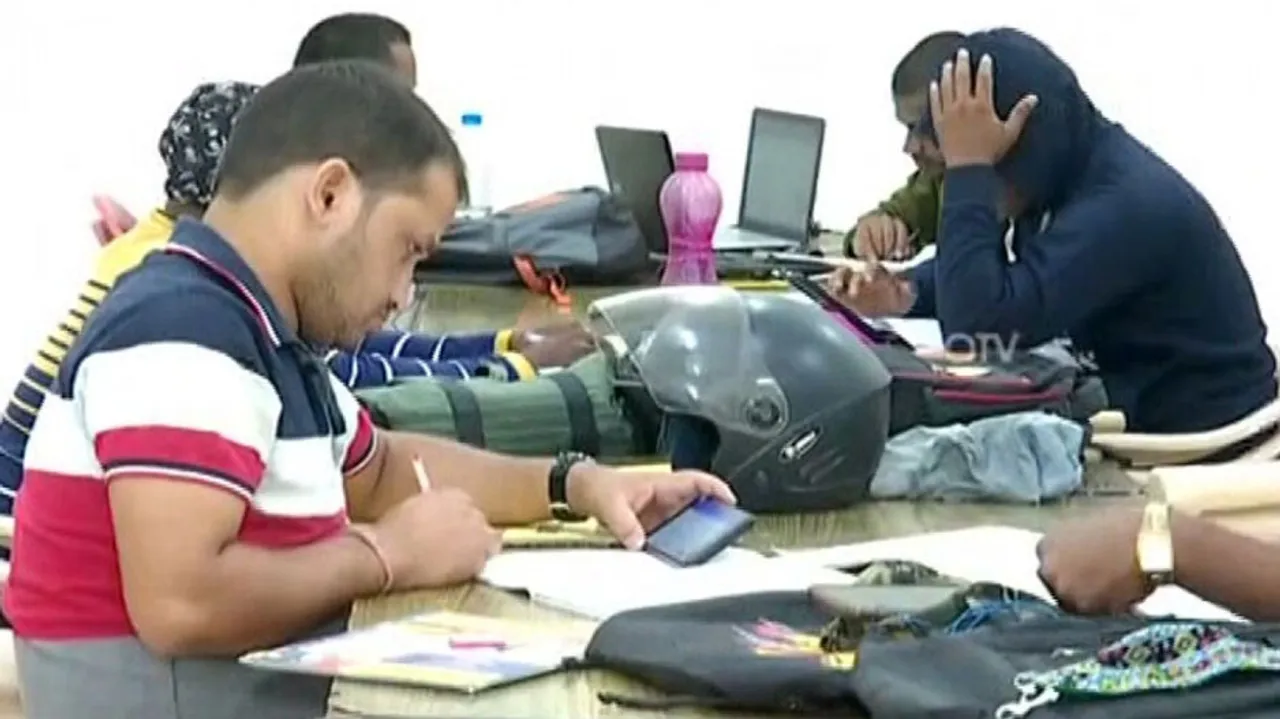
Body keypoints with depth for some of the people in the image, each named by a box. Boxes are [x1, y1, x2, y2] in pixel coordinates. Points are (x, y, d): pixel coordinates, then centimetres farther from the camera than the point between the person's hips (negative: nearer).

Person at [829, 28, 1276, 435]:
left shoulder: (1126, 205, -28)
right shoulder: (1071, 169, 0)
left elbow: (977, 328, -34)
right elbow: (993, 286, 15)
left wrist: (968, 169, -27)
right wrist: (907, 293, -5)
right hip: (1134, 408, 8)